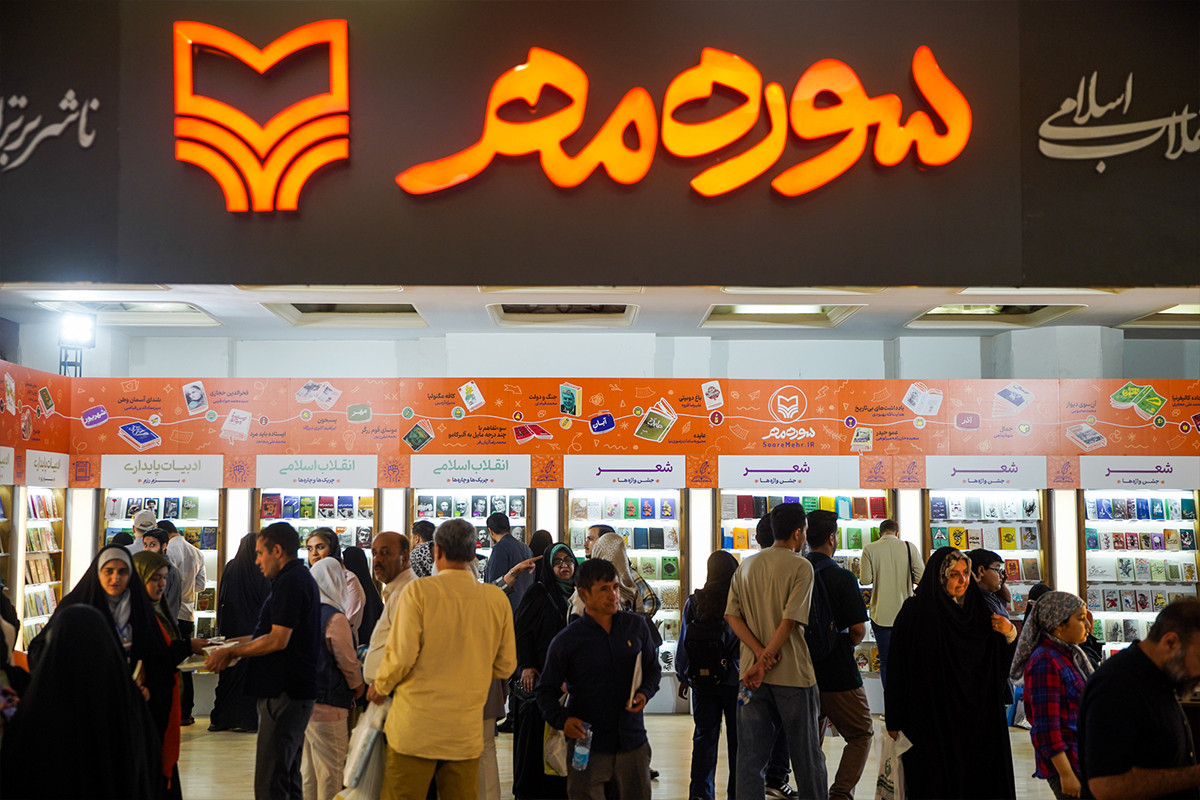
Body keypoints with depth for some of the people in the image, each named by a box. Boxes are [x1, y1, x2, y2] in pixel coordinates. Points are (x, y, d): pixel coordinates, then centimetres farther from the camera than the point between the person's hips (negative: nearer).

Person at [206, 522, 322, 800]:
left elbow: (278, 640, -21)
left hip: (283, 694, -11)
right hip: (296, 692, 11)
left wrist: (231, 651, -11)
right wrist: (236, 643, 17)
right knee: (288, 776, 17)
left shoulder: (290, 583, -15)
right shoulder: (301, 578, 18)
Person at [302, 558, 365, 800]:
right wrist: (359, 686, 9)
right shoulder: (335, 618, -17)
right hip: (327, 706, -8)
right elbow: (347, 662, -10)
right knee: (330, 772, 2)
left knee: (307, 770, 16)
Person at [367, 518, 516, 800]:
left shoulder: (418, 591, -9)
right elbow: (505, 666, 8)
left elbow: (401, 656, -11)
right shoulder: (497, 599, 1)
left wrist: (381, 687, 9)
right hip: (467, 731, 3)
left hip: (416, 727, -3)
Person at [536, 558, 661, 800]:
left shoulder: (636, 626, 4)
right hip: (588, 745, -3)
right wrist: (562, 719, -16)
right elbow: (546, 689, 2)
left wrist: (645, 692, -3)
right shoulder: (566, 641, -5)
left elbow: (653, 668, 17)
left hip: (632, 743, 3)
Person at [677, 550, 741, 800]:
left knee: (704, 736, 11)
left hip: (702, 683, 3)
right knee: (738, 739, 8)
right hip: (734, 681, -3)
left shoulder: (694, 602, -2)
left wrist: (683, 677, 14)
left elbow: (683, 643, 3)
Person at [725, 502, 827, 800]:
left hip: (752, 674, 5)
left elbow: (732, 615, 2)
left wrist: (760, 653, -8)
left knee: (750, 758, 6)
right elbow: (790, 621, -17)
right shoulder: (801, 567, -8)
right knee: (806, 753, 8)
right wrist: (766, 661, -15)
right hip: (793, 674, -5)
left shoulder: (746, 567, 10)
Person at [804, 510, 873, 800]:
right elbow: (858, 628, -13)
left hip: (801, 672, 5)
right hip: (838, 673, -5)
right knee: (861, 734, 10)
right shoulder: (842, 577, -13)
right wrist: (847, 646, 8)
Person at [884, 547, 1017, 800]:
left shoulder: (978, 609, 6)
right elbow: (898, 668, -10)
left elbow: (1002, 661, 11)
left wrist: (1010, 634, -10)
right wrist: (895, 720, -12)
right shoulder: (914, 612, -8)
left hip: (977, 717, 4)